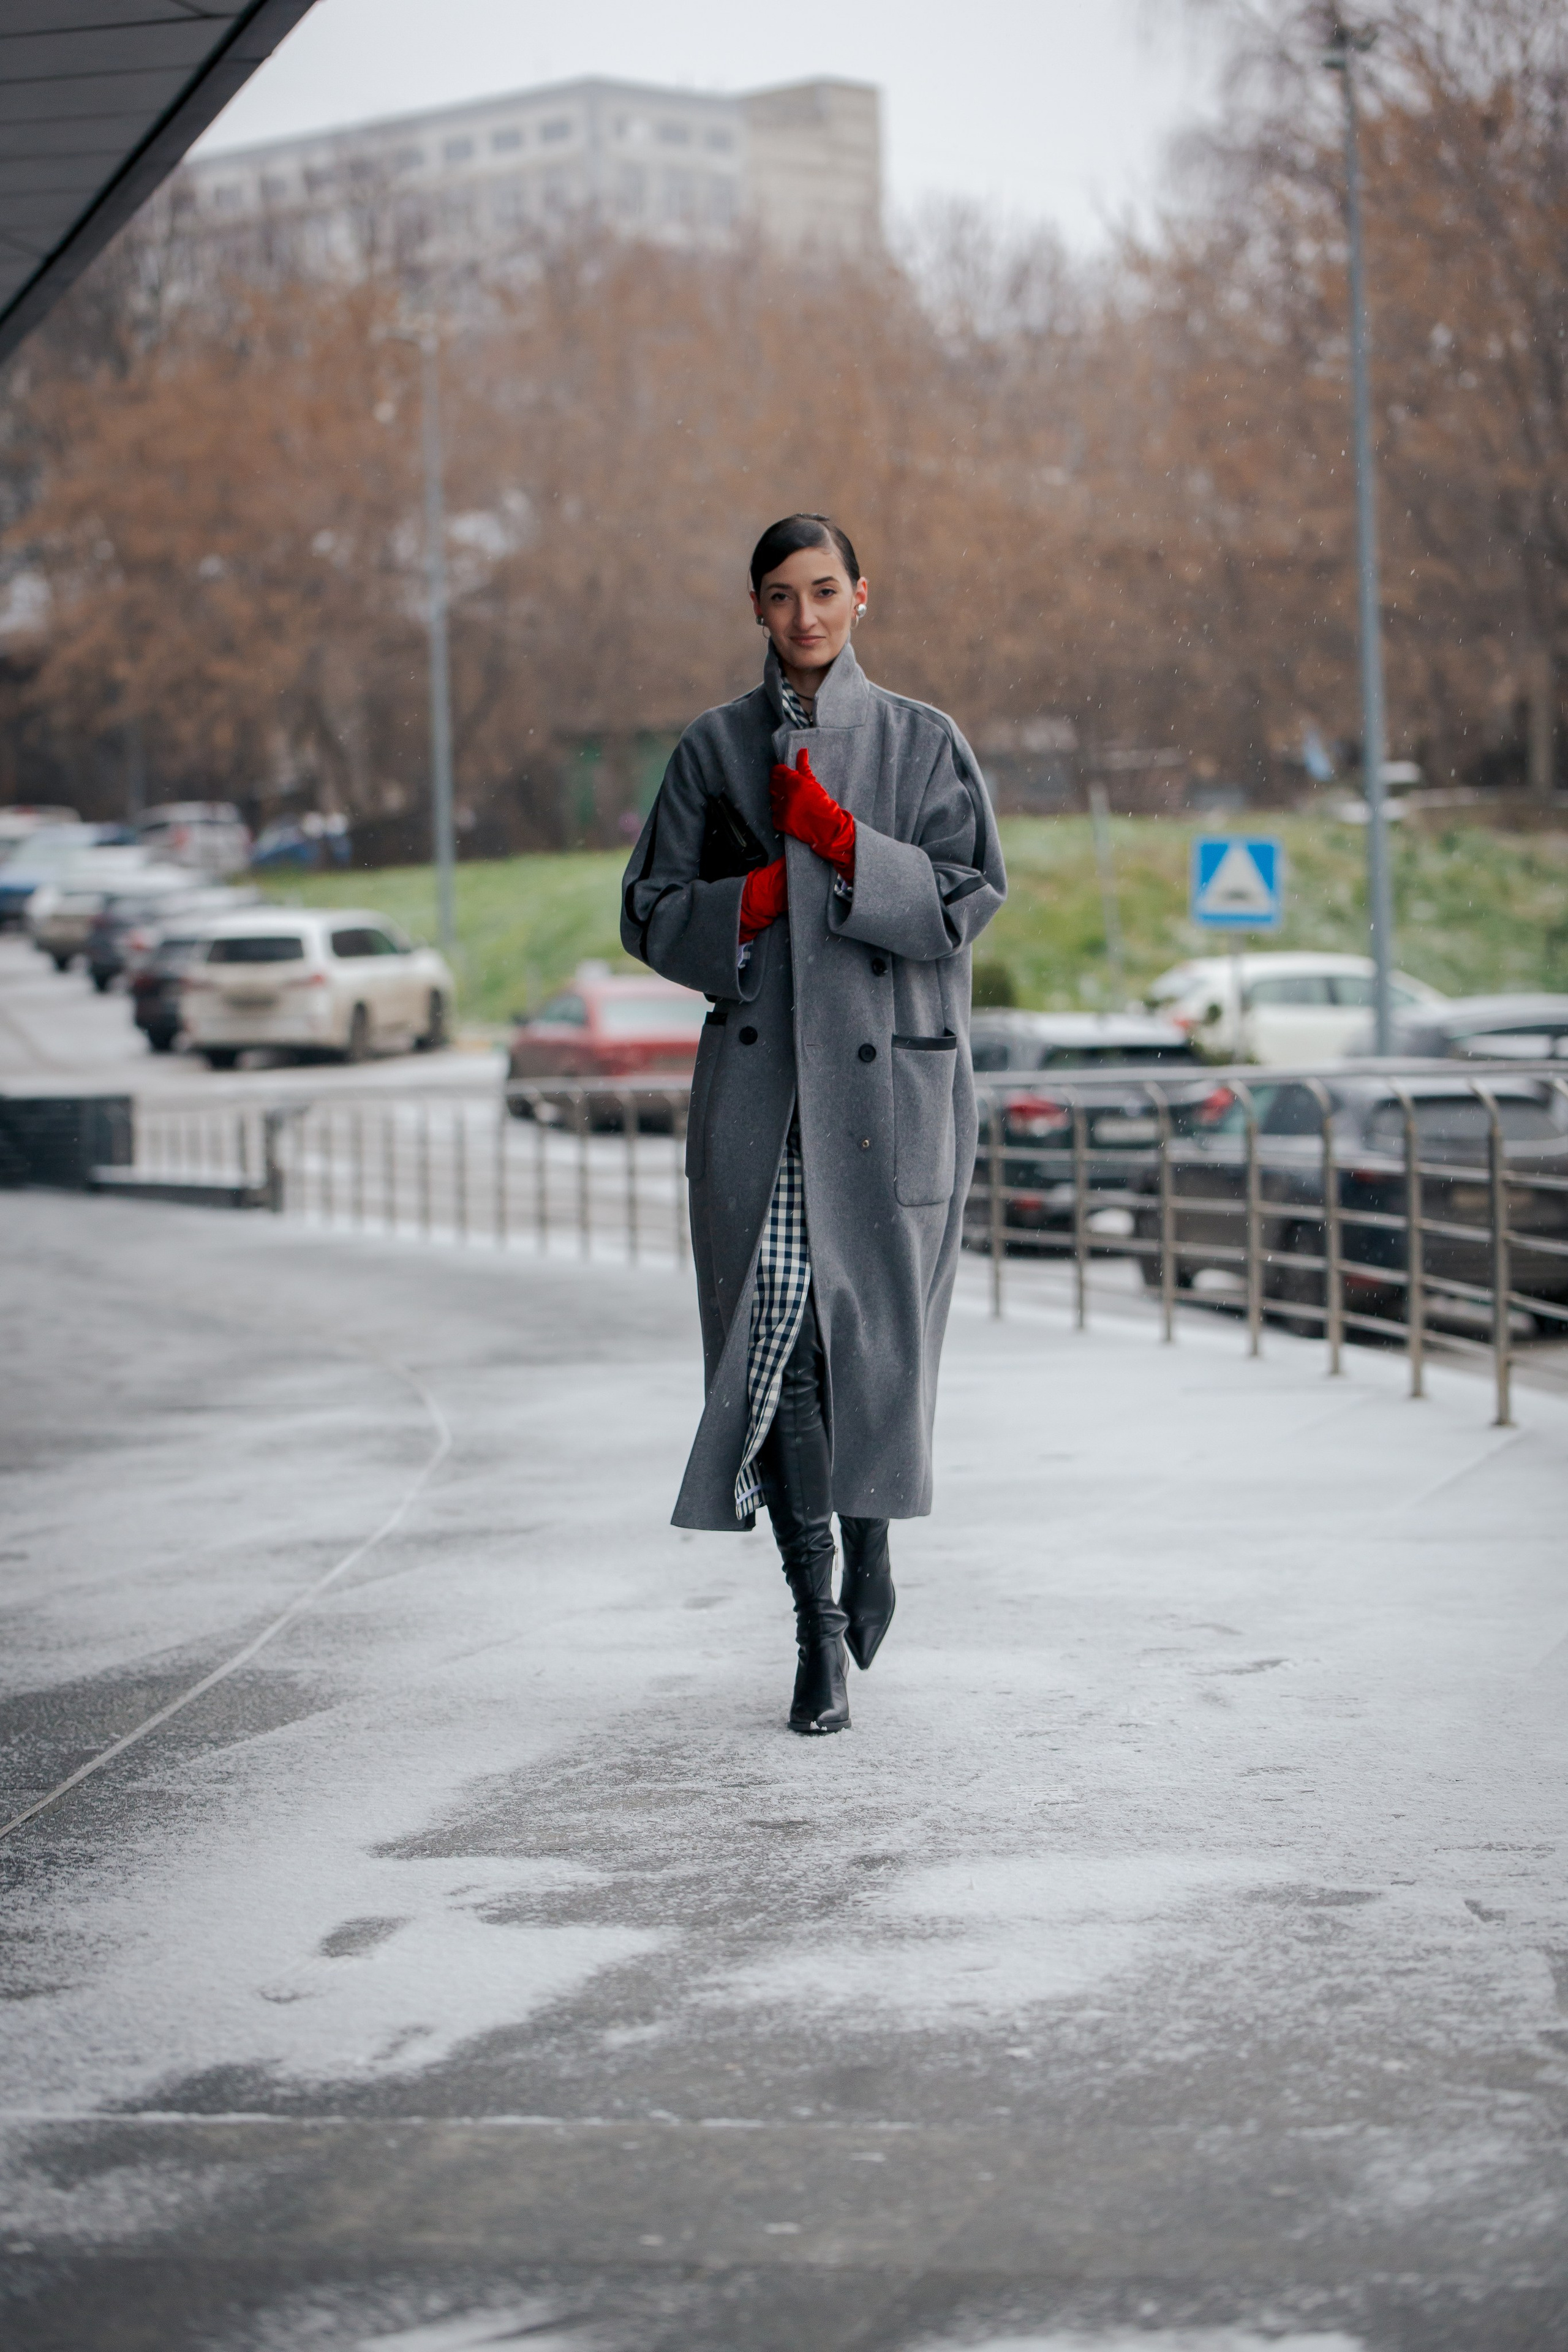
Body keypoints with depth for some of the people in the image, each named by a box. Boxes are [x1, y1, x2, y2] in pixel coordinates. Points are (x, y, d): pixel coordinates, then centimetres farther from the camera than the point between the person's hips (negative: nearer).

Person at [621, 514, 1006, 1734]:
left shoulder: (924, 743, 6)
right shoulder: (714, 749, 10)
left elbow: (966, 903, -3)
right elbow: (654, 914, 10)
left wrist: (843, 845, -15)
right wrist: (755, 900, -9)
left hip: (891, 1076, -1)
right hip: (759, 1078, 1)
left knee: (876, 1324, -1)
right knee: (776, 1331, -8)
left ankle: (871, 1531, 30)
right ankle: (818, 1626, -3)